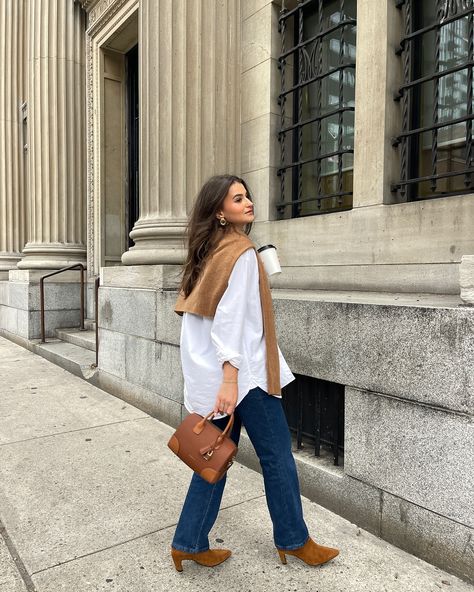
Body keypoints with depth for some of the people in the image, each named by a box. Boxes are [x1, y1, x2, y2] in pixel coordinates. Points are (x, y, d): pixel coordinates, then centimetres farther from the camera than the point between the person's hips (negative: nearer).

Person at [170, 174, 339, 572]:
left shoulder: (212, 250, 13)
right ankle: (294, 540, 26)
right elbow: (229, 319, -22)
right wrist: (230, 378, -25)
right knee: (277, 454, 8)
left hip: (209, 371, 9)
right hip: (242, 372, -9)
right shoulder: (241, 251, -14)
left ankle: (190, 543, 25)